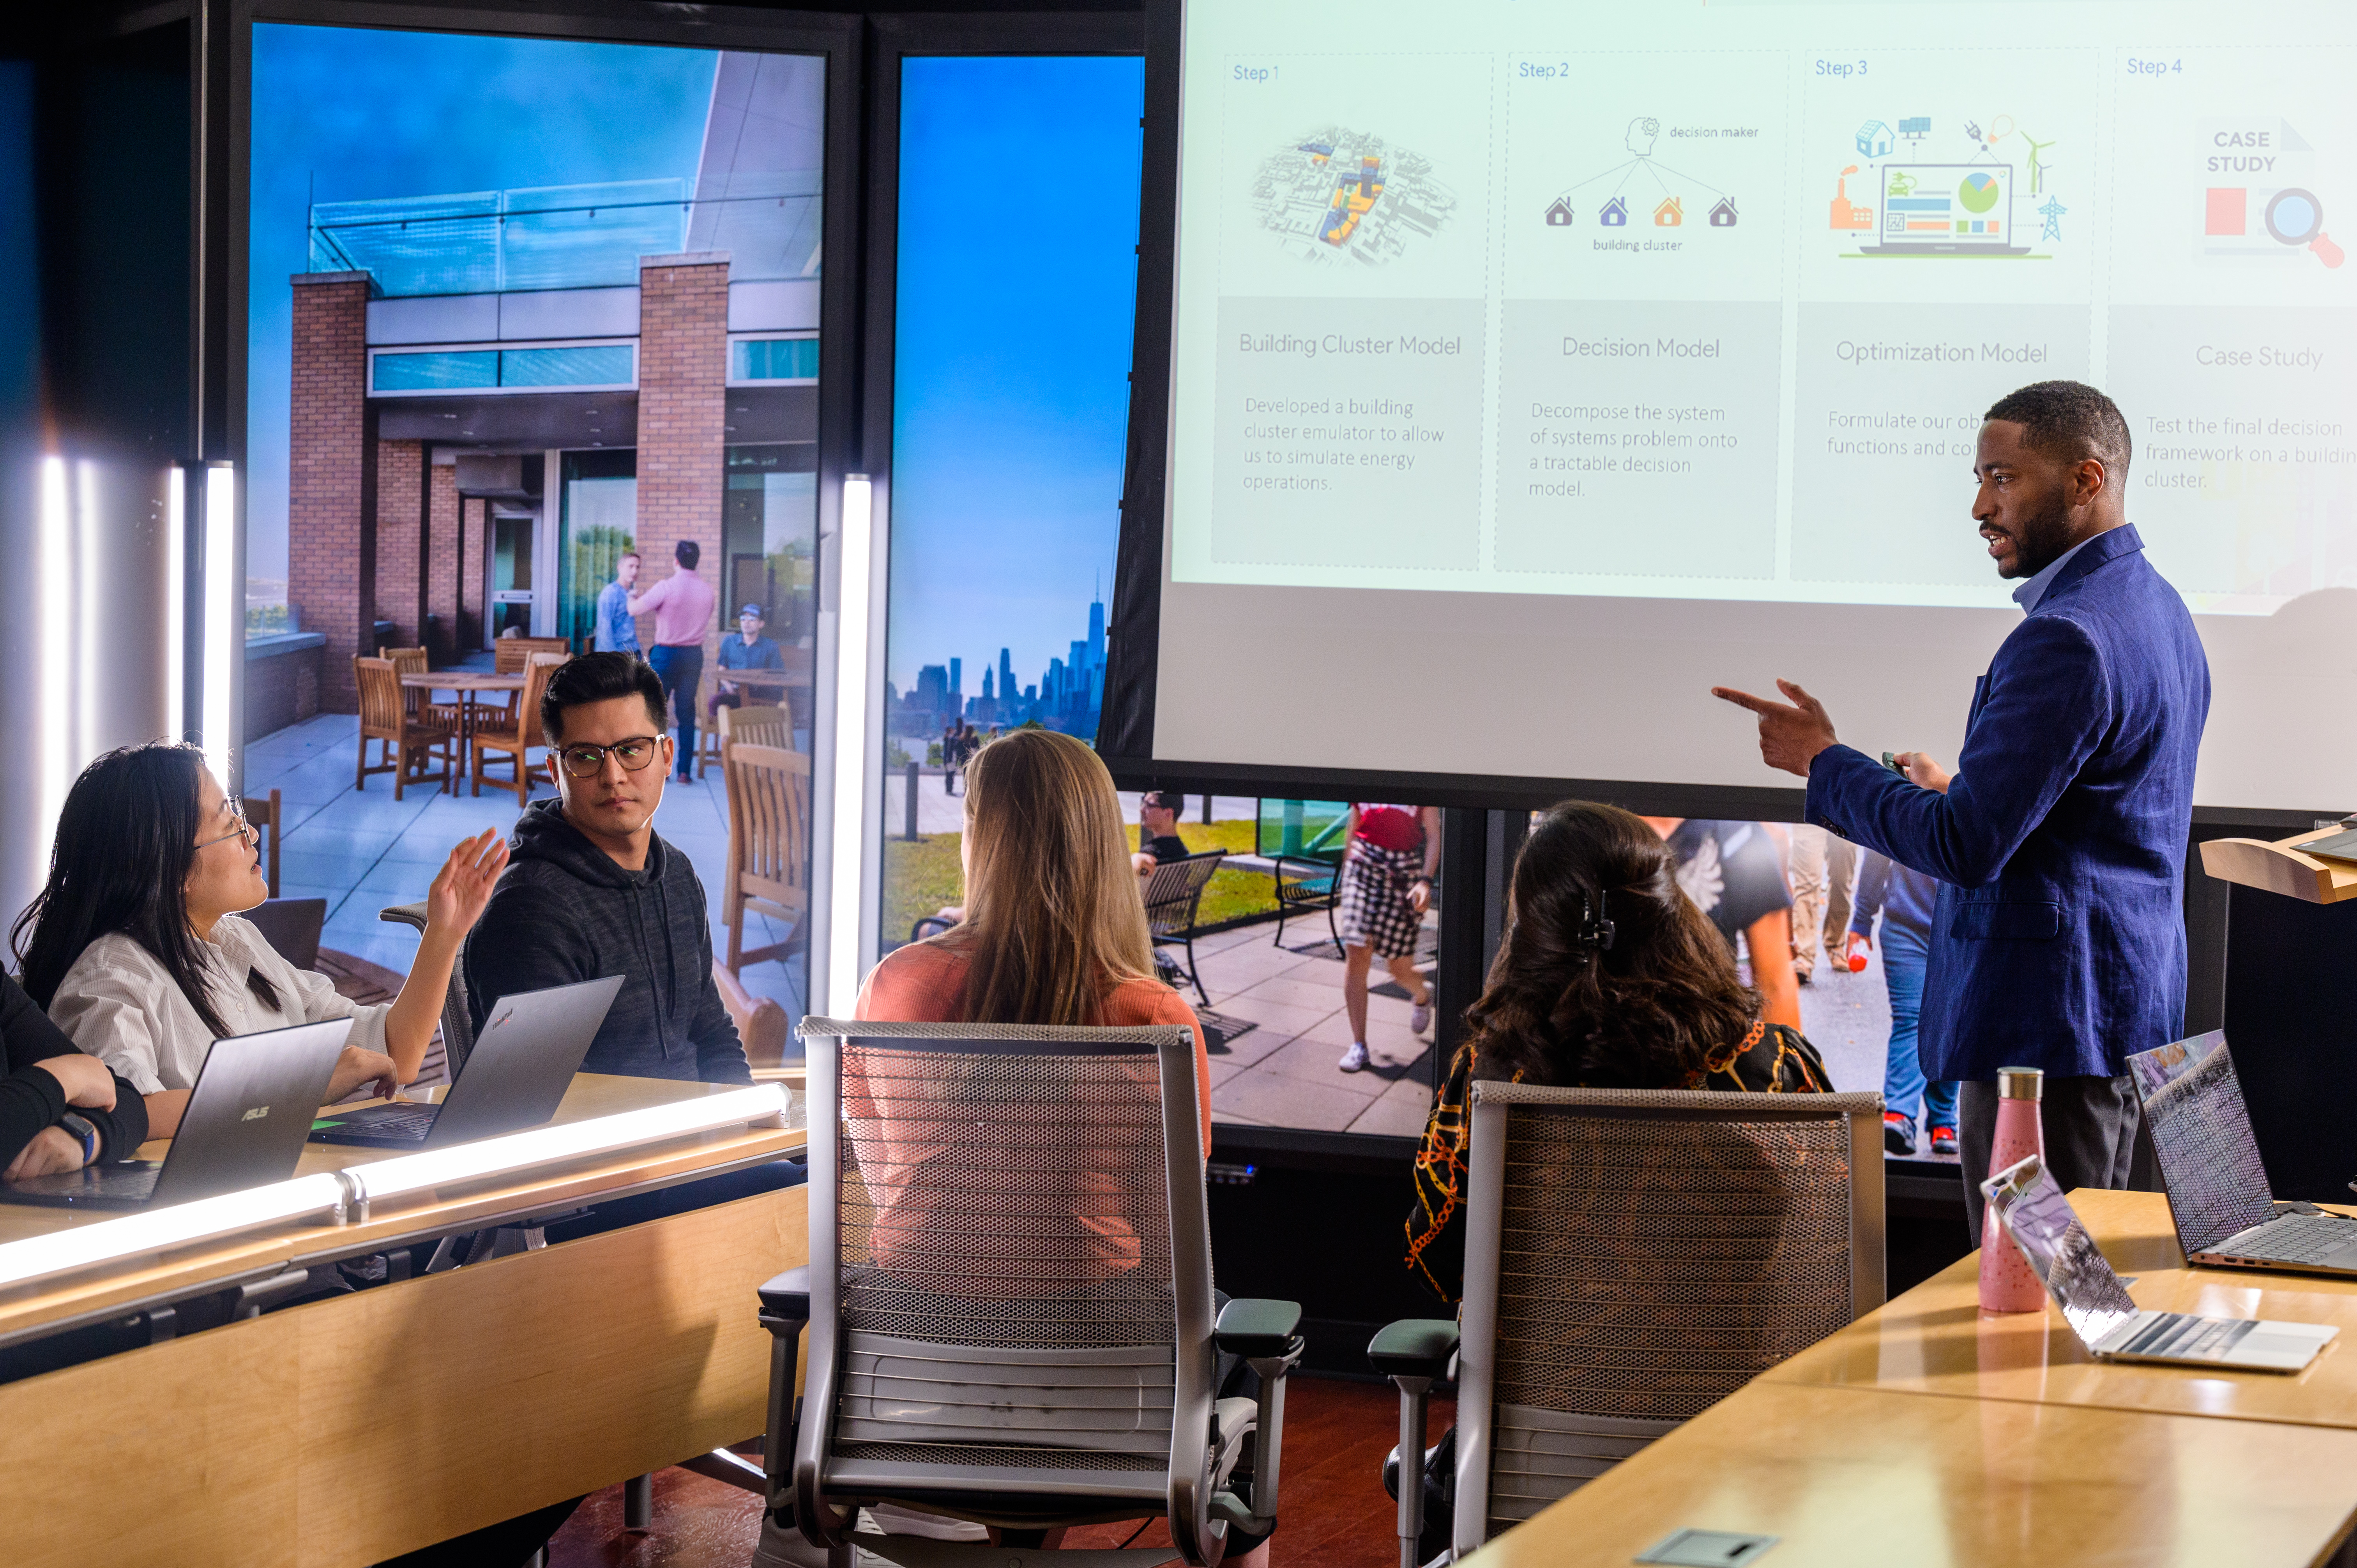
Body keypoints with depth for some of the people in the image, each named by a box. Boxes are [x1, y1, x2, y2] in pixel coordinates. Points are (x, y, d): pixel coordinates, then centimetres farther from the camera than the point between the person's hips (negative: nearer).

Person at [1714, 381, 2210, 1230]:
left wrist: (1823, 761, -11)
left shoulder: (2066, 638, -20)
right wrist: (1961, 792, 19)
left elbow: (1966, 847, -22)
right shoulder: (2156, 608, 14)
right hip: (2130, 1000, 11)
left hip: (2046, 1015, -11)